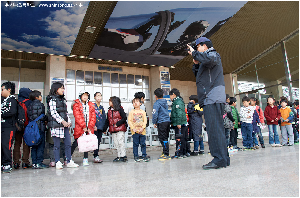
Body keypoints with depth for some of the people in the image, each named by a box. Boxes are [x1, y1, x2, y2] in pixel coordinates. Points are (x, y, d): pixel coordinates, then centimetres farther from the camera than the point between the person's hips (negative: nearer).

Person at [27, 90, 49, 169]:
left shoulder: (29, 106, 12)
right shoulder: (40, 105, -9)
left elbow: (29, 117, 12)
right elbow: (42, 116, -16)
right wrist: (46, 118, 4)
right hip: (40, 127, -7)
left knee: (34, 146, 11)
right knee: (41, 146, -1)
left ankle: (34, 163, 15)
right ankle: (39, 163, 0)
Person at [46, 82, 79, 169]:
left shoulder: (63, 99, 19)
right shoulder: (52, 99, -3)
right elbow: (53, 113, -11)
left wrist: (69, 121, 5)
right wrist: (62, 121, -16)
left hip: (65, 125, 7)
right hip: (56, 125, -7)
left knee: (68, 143, 5)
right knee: (57, 145, 0)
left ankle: (69, 161, 12)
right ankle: (58, 163, 10)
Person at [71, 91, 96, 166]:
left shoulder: (91, 105, 13)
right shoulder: (76, 105, 1)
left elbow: (93, 117, 7)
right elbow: (78, 116, -8)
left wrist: (90, 127, -4)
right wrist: (83, 126, -15)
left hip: (89, 128, 3)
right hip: (79, 127, -3)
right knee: (77, 142, -1)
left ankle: (85, 159, 12)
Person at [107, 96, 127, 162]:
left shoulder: (120, 109, -6)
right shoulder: (109, 110, 13)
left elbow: (124, 118, -11)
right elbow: (108, 120, 14)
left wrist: (117, 124, -16)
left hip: (120, 129, -6)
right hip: (113, 130, 6)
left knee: (121, 142, -7)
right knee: (116, 144, 8)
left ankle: (123, 156, -1)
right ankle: (119, 156, 16)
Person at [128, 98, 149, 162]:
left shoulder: (143, 112, 7)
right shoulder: (131, 112, 4)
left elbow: (145, 121, 2)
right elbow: (129, 121, 0)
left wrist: (142, 128, -11)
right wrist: (133, 128, -12)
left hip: (142, 131, 1)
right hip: (135, 131, -1)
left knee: (143, 144, 4)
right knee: (135, 144, 4)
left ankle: (144, 156, 14)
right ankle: (136, 156, 13)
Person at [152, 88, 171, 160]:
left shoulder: (157, 104, -12)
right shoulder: (165, 102, 13)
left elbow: (155, 114, -16)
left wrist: (154, 123, -1)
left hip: (161, 123, -8)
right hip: (167, 121, 8)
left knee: (163, 139, -1)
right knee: (165, 138, 16)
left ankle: (166, 155, 3)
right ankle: (165, 152, 26)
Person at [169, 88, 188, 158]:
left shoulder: (178, 101, -10)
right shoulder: (177, 101, 21)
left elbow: (179, 113, -21)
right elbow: (174, 114, 26)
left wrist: (178, 123, -25)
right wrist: (172, 122, 28)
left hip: (180, 124, -10)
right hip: (183, 124, 10)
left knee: (179, 139, -7)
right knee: (184, 139, 13)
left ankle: (179, 154, -4)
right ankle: (184, 153, 21)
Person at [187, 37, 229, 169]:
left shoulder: (213, 54, 1)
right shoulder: (204, 62, 29)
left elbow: (208, 58, -24)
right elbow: (198, 76, 31)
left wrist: (194, 53, -9)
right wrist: (196, 64, 18)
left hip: (213, 98, -10)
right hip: (209, 99, 10)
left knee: (214, 128, -13)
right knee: (215, 129, 9)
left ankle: (220, 159, -11)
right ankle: (223, 158, 14)